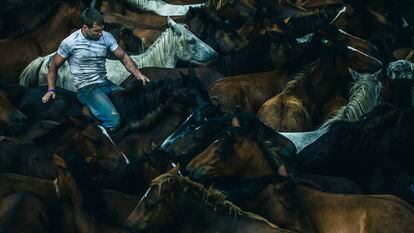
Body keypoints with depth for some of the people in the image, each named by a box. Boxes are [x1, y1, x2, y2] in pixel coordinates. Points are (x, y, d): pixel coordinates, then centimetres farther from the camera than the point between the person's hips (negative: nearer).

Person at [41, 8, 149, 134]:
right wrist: (51, 90, -3)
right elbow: (54, 66, 5)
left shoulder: (106, 37, 4)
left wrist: (138, 74, -8)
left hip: (106, 84, 6)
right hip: (86, 88, -6)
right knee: (113, 121, -29)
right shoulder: (70, 43, -7)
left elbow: (123, 57, 8)